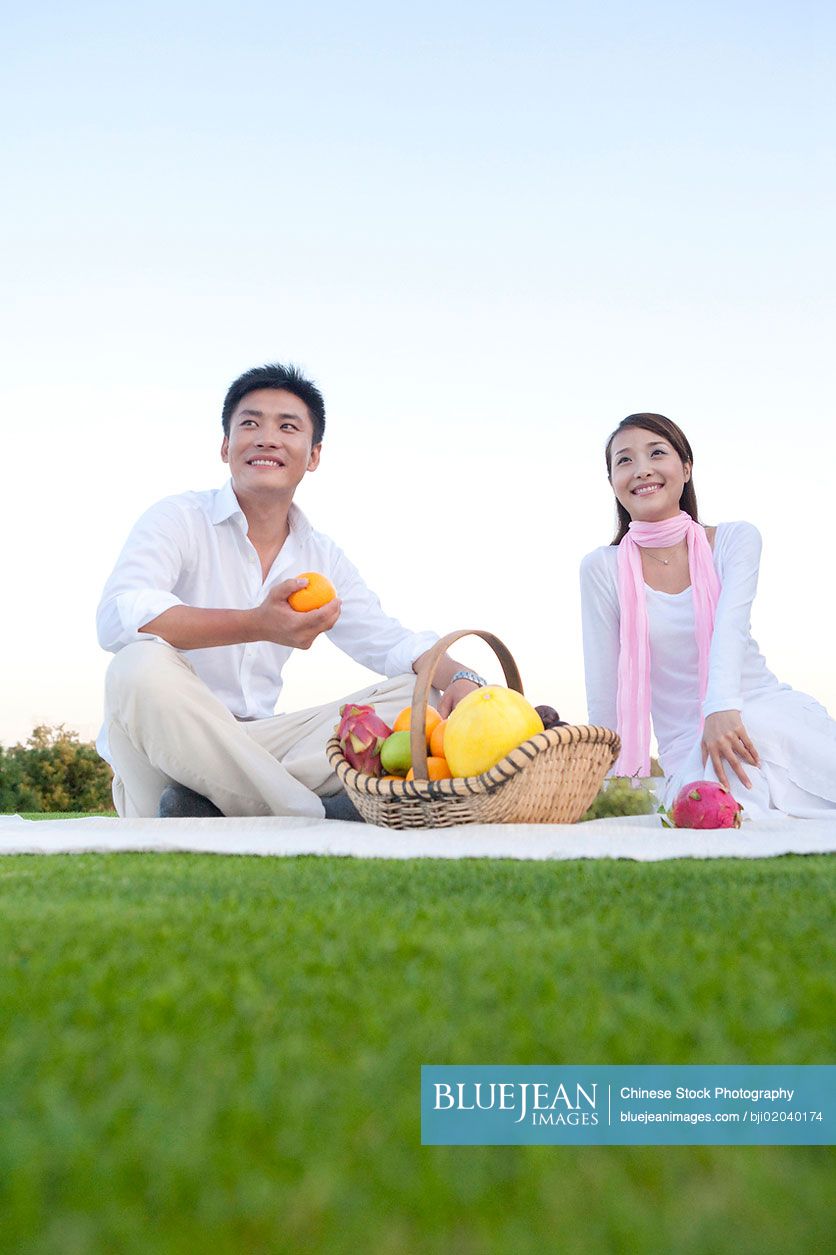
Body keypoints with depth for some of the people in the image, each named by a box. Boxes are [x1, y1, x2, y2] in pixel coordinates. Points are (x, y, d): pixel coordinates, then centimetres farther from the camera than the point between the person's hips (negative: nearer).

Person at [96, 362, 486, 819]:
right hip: (164, 750, -5)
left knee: (415, 694, -9)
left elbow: (390, 641, 10)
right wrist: (258, 625, -35)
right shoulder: (178, 519, -4)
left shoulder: (322, 557, 14)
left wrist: (461, 678, -13)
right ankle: (314, 818, -29)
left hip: (254, 746, 6)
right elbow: (117, 617, -23)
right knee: (143, 667, -37)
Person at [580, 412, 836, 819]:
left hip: (774, 709, 2)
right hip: (686, 740, -1)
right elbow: (603, 696, 1)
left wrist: (723, 708, -36)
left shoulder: (736, 539, 2)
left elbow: (731, 625, -19)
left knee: (754, 726, -34)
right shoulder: (602, 569, 0)